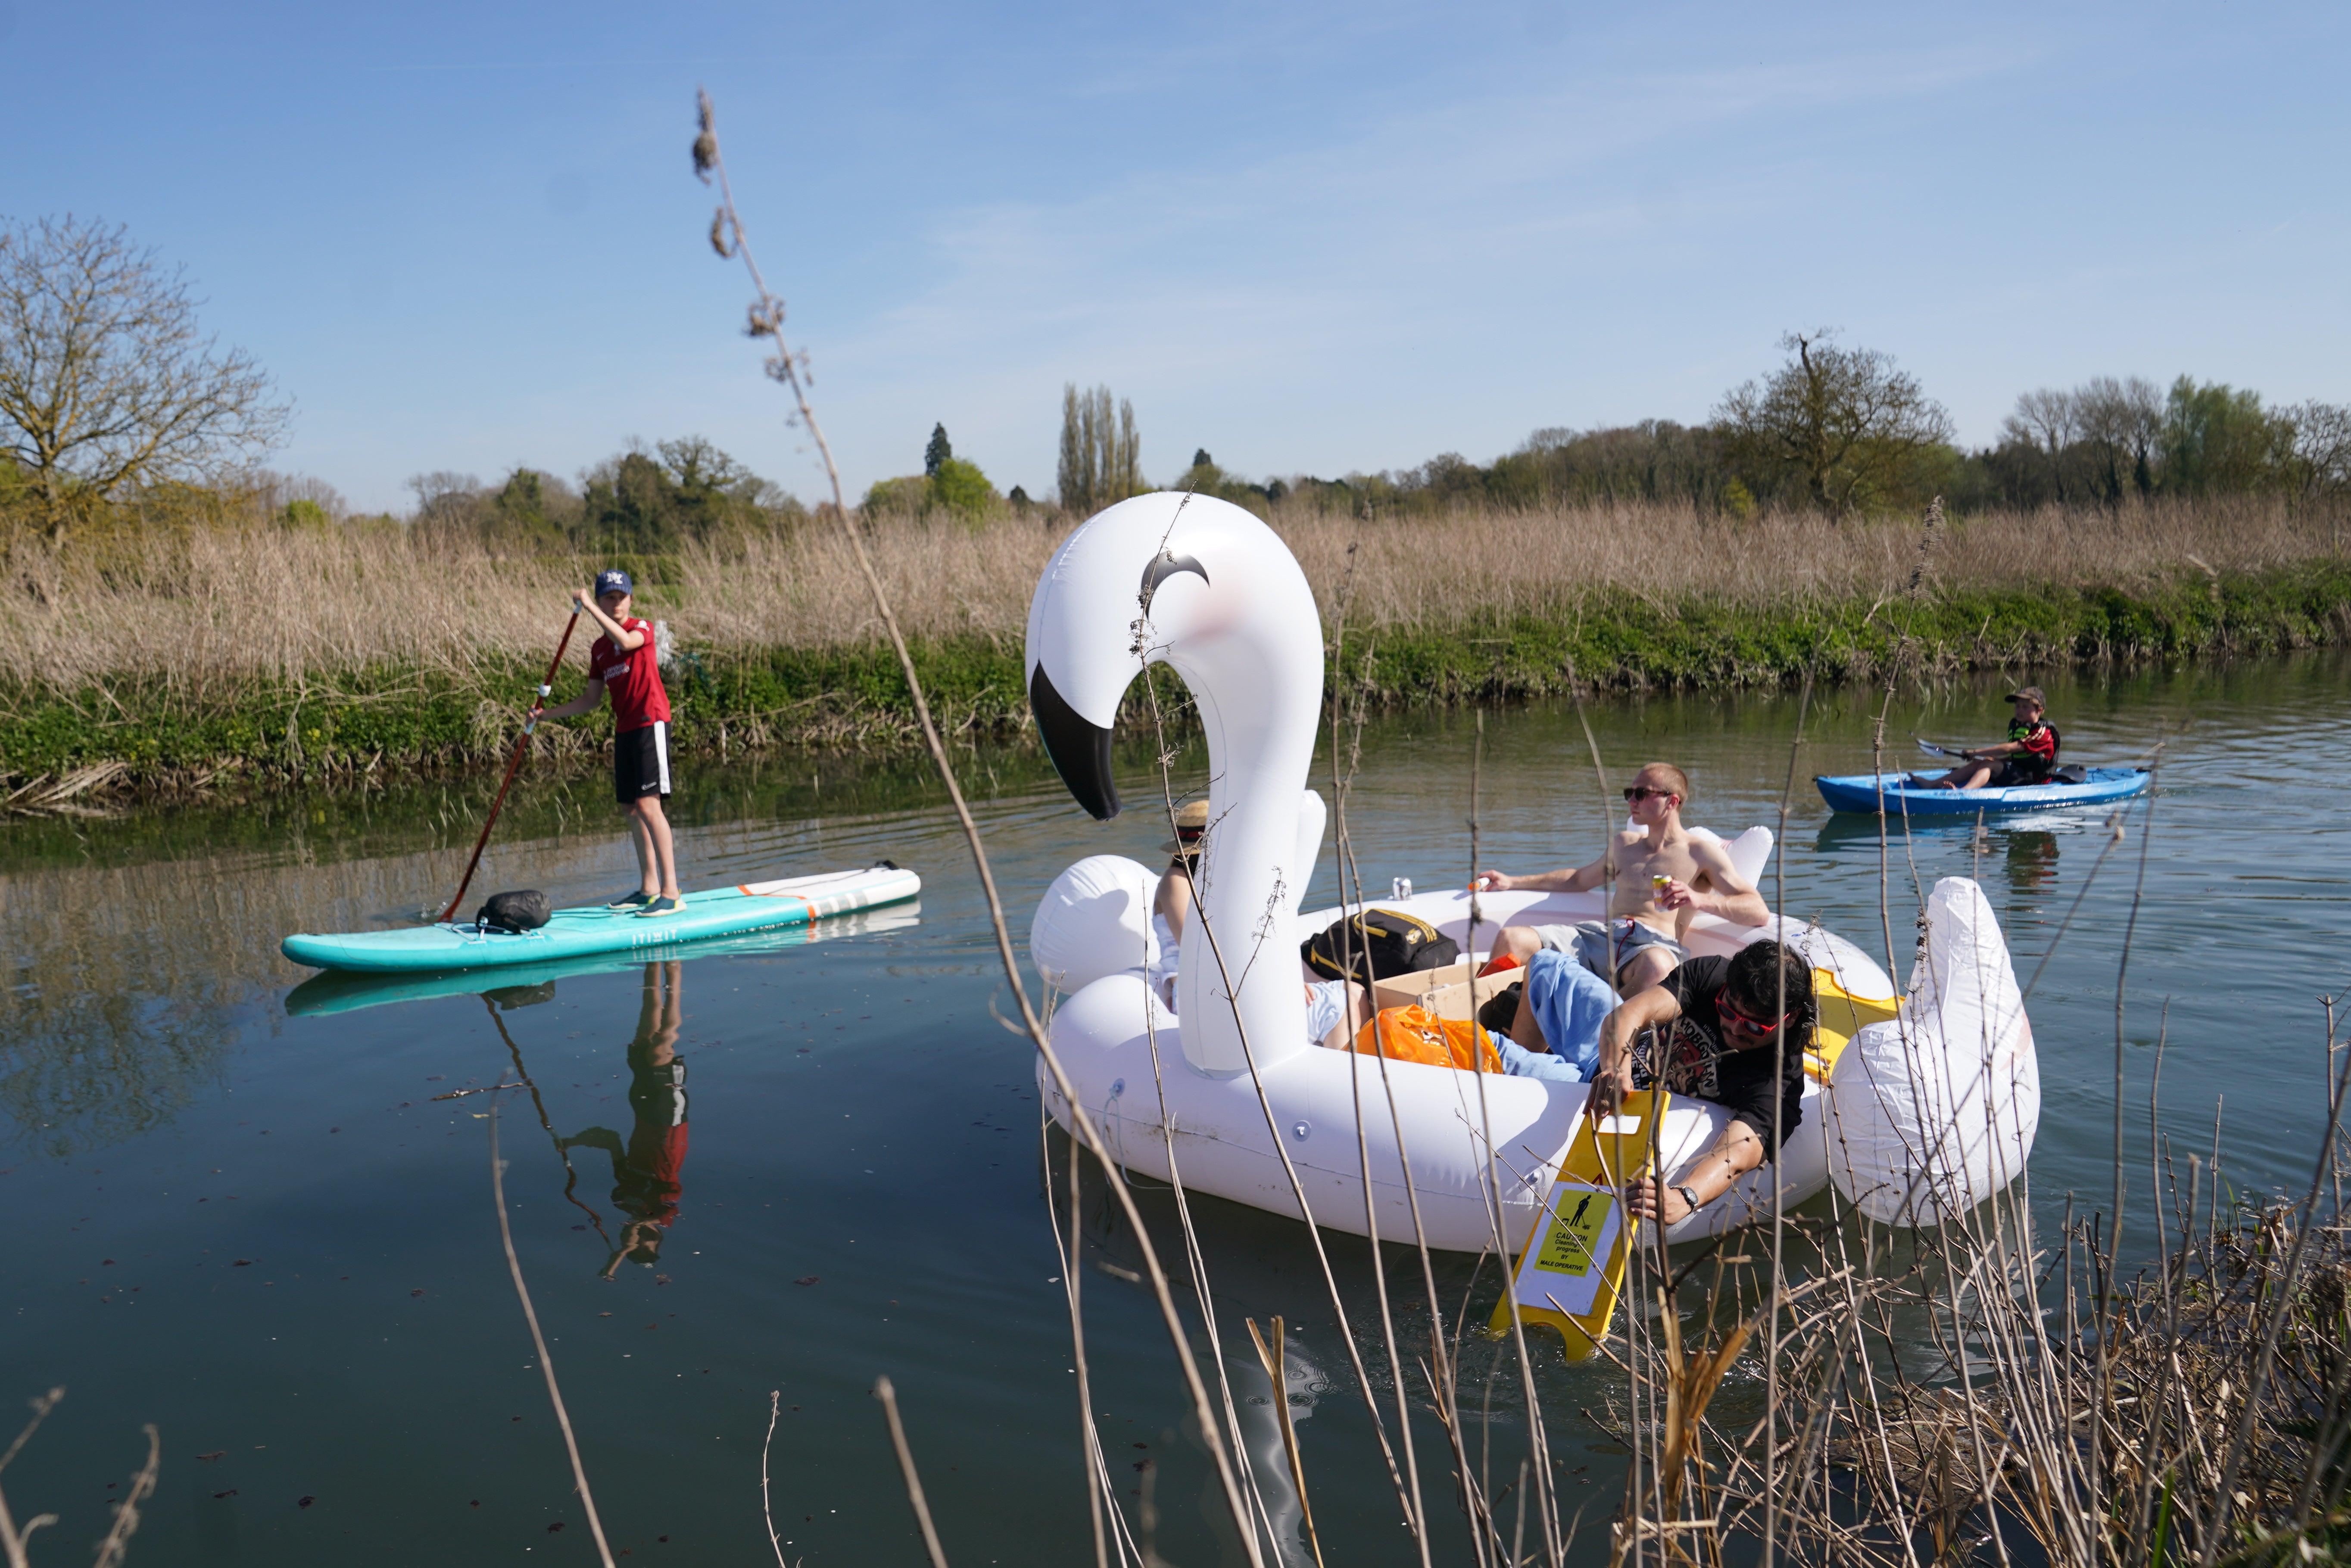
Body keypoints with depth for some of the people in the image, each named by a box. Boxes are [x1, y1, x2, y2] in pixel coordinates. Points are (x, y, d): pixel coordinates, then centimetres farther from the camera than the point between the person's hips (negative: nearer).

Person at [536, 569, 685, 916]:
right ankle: (649, 889, 19)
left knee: (648, 803, -16)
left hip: (650, 722, -8)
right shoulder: (599, 648, 15)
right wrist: (547, 714, 11)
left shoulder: (642, 628, -4)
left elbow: (625, 642, -29)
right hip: (624, 729, 8)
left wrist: (589, 608, -29)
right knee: (631, 809, 10)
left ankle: (671, 892, -18)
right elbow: (591, 700, 19)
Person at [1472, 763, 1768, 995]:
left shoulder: (1702, 853, 9)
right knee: (1512, 939, -19)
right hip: (1601, 935, 5)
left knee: (1657, 966, -44)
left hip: (1656, 943, -5)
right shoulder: (1625, 844, 28)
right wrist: (1513, 883, 37)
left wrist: (1700, 900, -19)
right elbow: (1579, 880, 44)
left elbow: (1759, 912, 0)